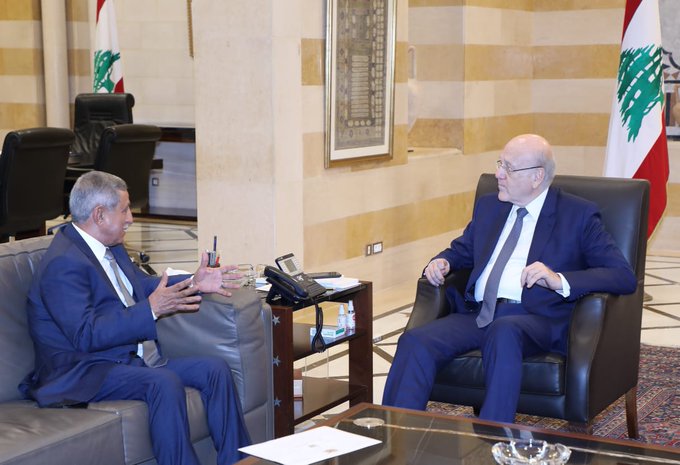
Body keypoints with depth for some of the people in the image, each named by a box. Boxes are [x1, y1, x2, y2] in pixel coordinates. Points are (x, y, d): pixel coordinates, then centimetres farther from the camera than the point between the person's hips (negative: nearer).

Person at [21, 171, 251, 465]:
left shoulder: (110, 247, 11)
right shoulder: (64, 264, -19)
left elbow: (141, 283, 27)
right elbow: (86, 336, -26)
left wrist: (194, 283, 13)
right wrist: (151, 308, -28)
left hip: (135, 360, 10)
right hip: (86, 372, -10)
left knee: (215, 369, -2)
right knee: (165, 383, -34)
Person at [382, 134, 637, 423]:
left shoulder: (579, 215, 6)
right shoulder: (489, 206, 23)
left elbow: (624, 277, -3)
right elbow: (461, 250, 37)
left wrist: (559, 280, -18)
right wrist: (442, 262, 11)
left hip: (536, 320, -5)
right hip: (478, 313, 5)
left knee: (504, 332, -40)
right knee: (415, 343, -23)